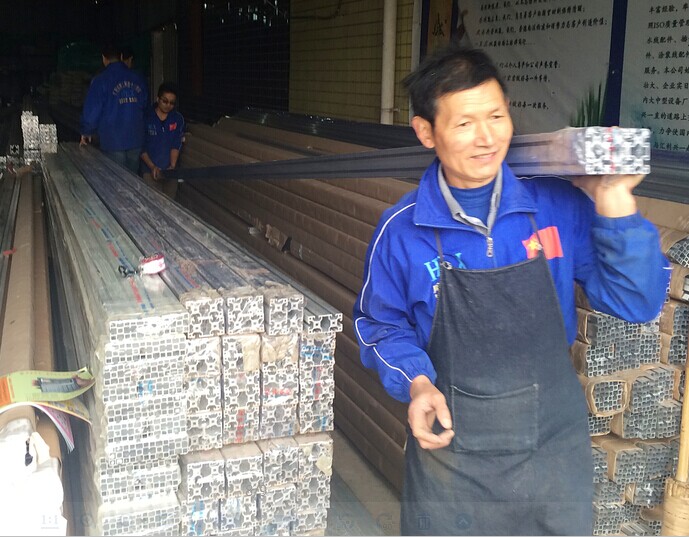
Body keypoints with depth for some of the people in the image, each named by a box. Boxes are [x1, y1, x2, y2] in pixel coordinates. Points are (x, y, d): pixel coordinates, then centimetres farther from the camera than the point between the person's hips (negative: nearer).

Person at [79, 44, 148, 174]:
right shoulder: (138, 79, 5)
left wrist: (86, 133, 7)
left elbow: (91, 110, -7)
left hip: (113, 143, -4)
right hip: (136, 140, 4)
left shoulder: (101, 80, -8)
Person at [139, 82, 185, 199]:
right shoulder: (146, 118, -5)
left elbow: (176, 145, -1)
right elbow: (141, 146, -4)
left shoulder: (178, 119, 2)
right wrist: (152, 166, -15)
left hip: (170, 170, 2)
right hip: (150, 169, -2)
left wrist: (172, 165, -15)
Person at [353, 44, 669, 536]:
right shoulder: (401, 230, -10)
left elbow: (636, 304, -6)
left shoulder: (559, 207, -8)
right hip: (450, 448, -1)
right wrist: (416, 382, -14)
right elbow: (382, 325, 4)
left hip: (555, 447, 2)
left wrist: (614, 205, -16)